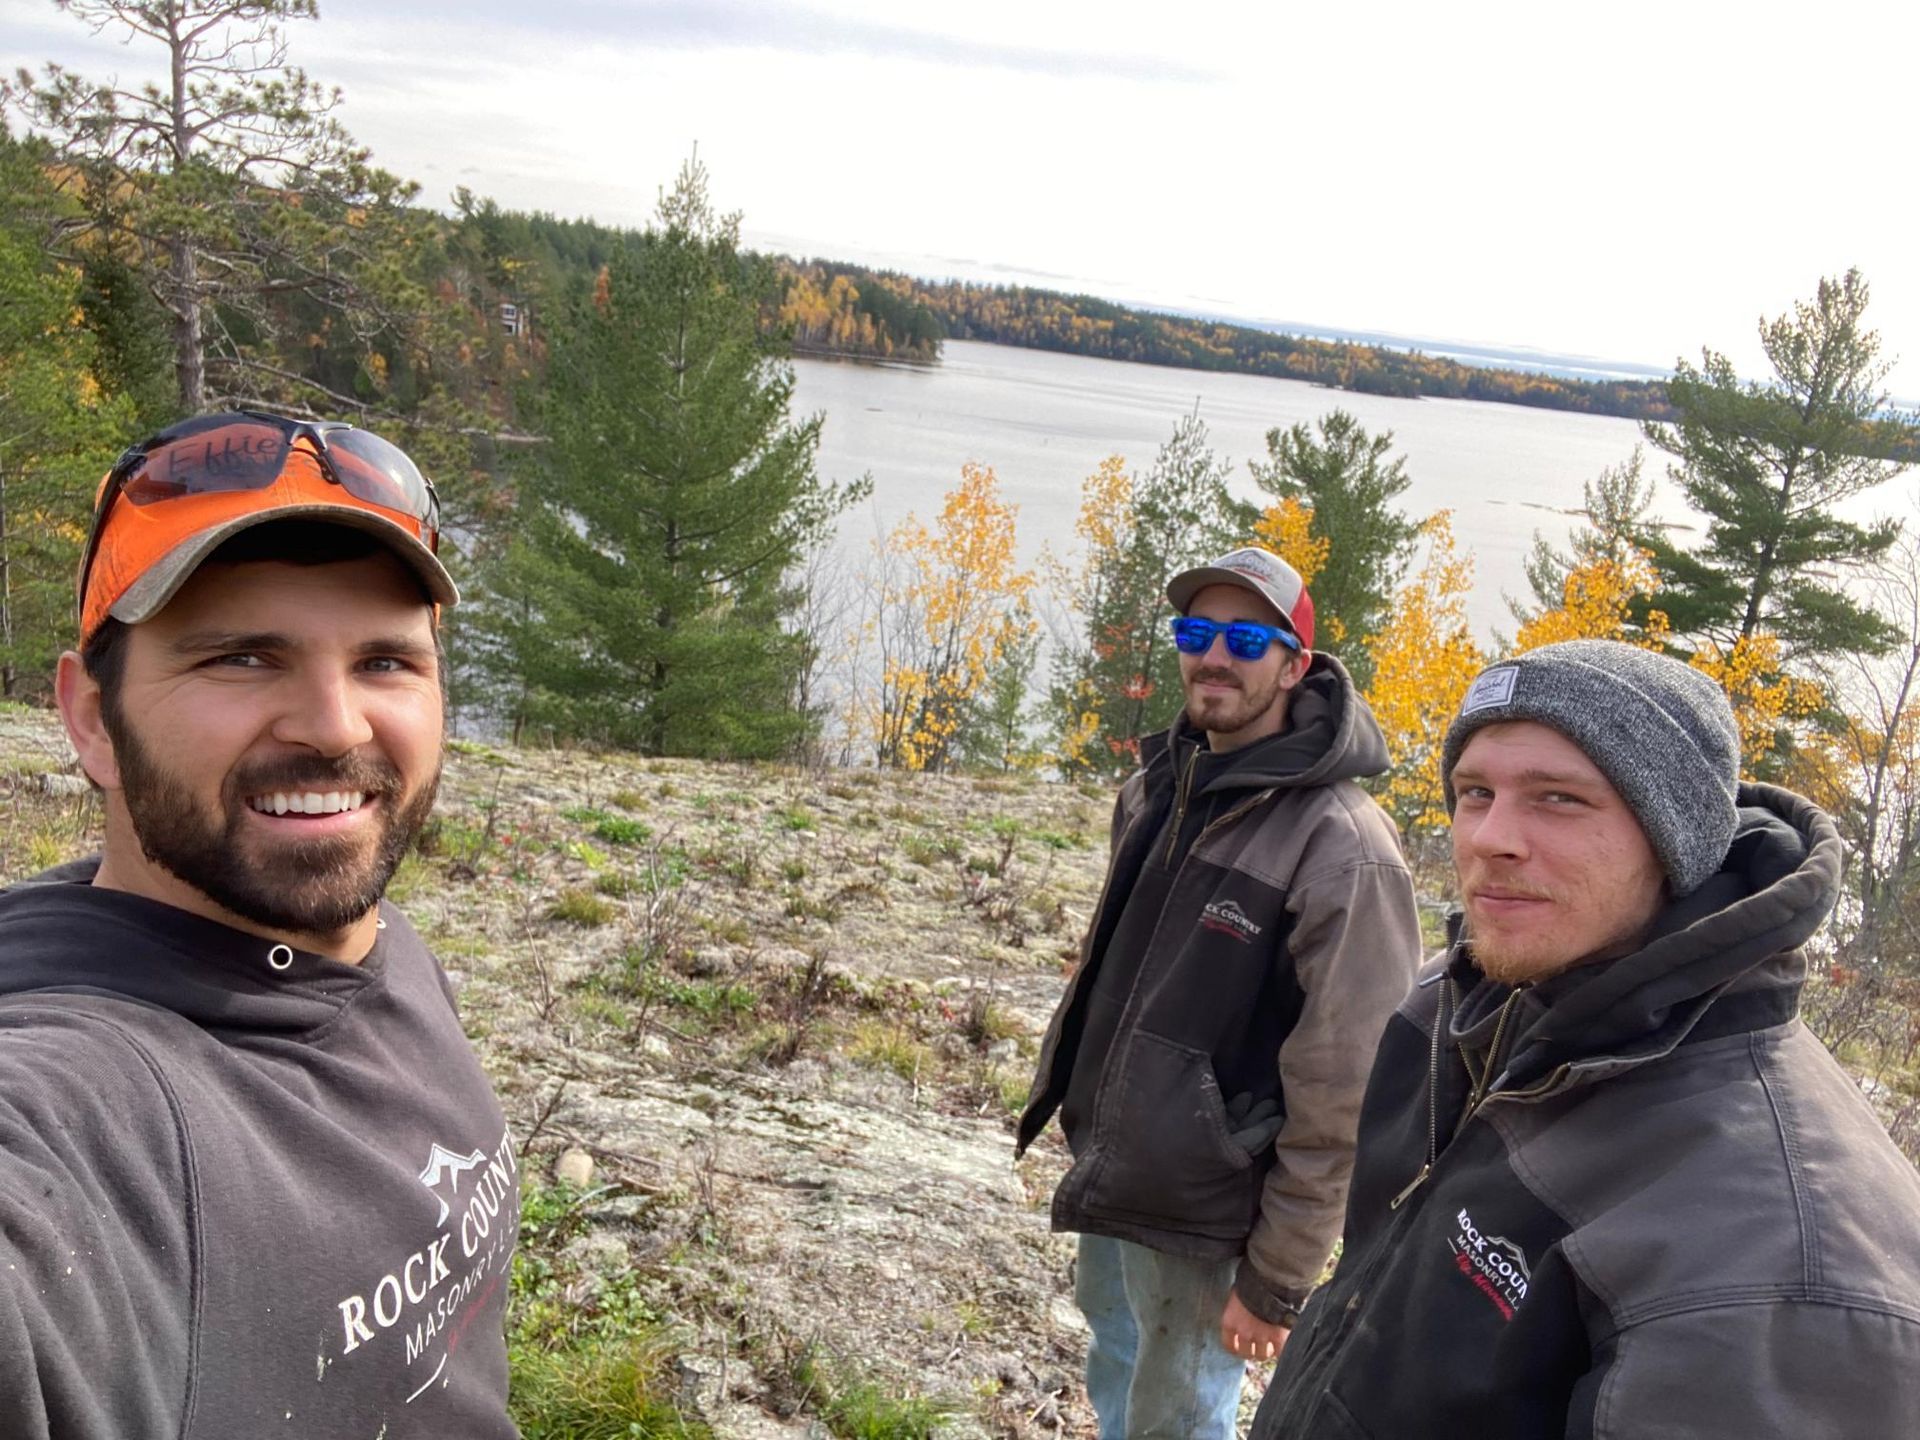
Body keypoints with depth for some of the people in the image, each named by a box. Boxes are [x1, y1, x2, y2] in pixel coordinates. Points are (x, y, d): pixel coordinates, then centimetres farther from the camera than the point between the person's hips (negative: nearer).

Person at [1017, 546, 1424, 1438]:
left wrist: (1278, 1278, -16)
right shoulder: (1154, 790, 1)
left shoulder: (1342, 849, -23)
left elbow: (1340, 1101, -21)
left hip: (1200, 1218, -7)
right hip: (1103, 1174, 7)